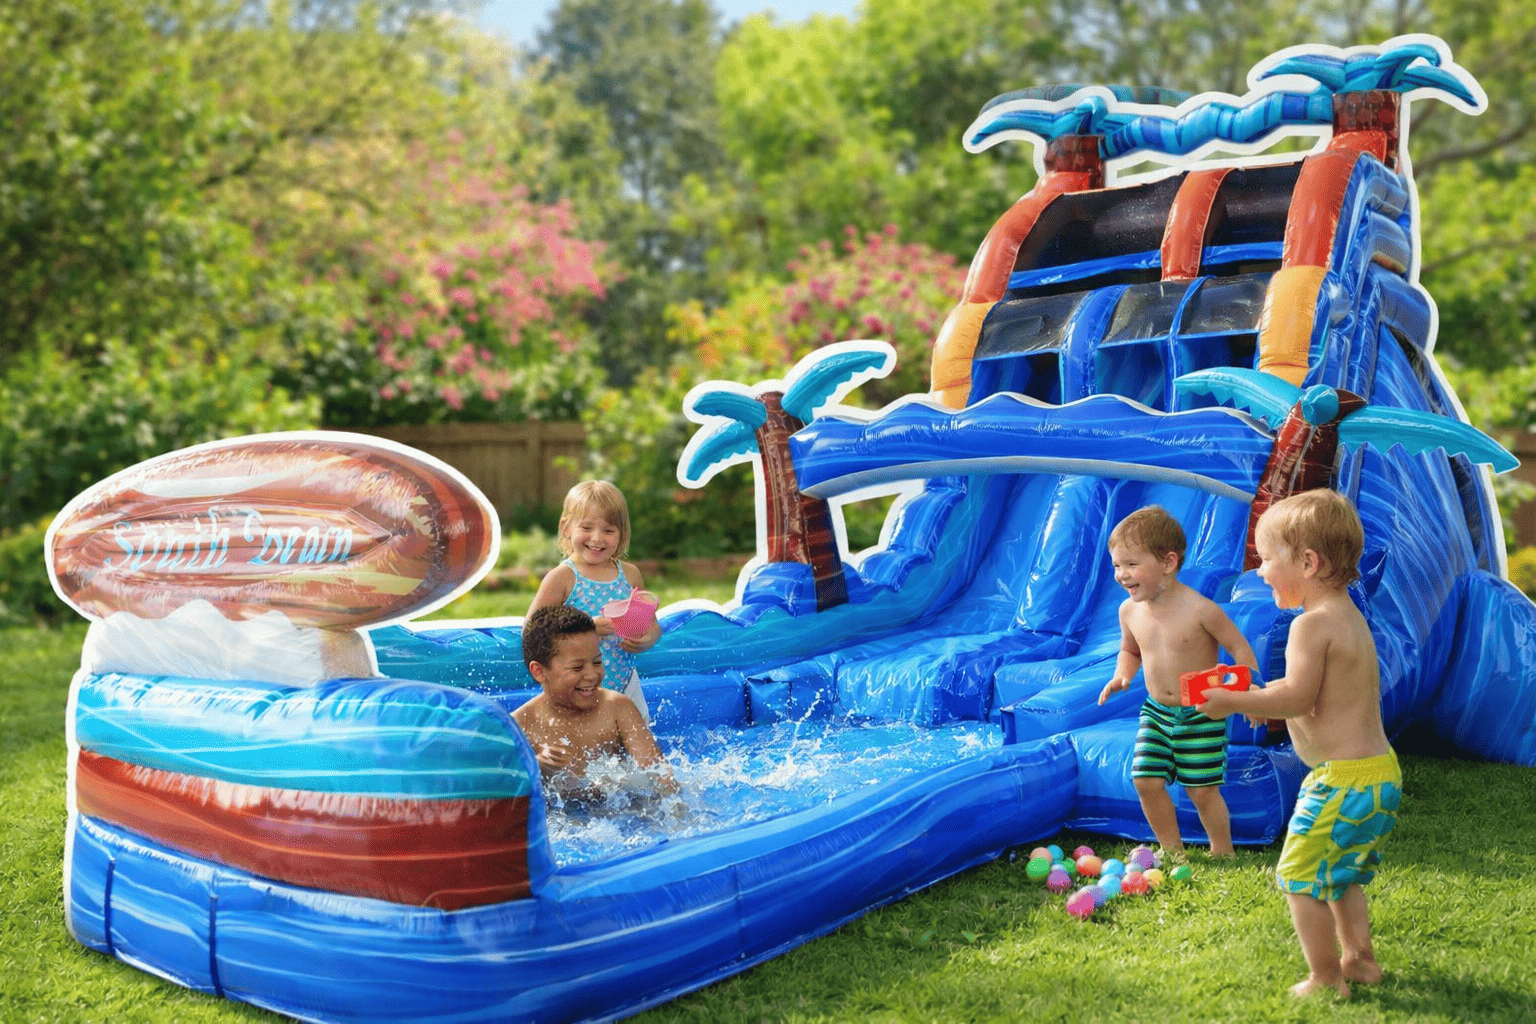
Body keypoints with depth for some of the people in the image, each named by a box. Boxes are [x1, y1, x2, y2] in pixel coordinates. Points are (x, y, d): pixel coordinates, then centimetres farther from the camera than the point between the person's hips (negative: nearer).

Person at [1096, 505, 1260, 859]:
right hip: (1156, 712, 5)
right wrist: (1122, 676, -2)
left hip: (1201, 714, -5)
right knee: (1146, 781, -2)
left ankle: (1223, 854, 26)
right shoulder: (1130, 610, -2)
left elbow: (1239, 647, -10)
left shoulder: (1199, 609, -19)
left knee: (1202, 789, 0)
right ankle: (1172, 852, 19)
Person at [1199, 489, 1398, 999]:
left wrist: (1233, 701, -14)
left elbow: (1296, 697, -22)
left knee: (1301, 876, 3)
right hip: (1380, 769, 10)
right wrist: (1271, 691, 14)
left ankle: (1325, 978, 10)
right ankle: (1360, 958, 32)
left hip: (1342, 779, -10)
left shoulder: (1313, 623, -18)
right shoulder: (1351, 618, 13)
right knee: (1339, 875, 24)